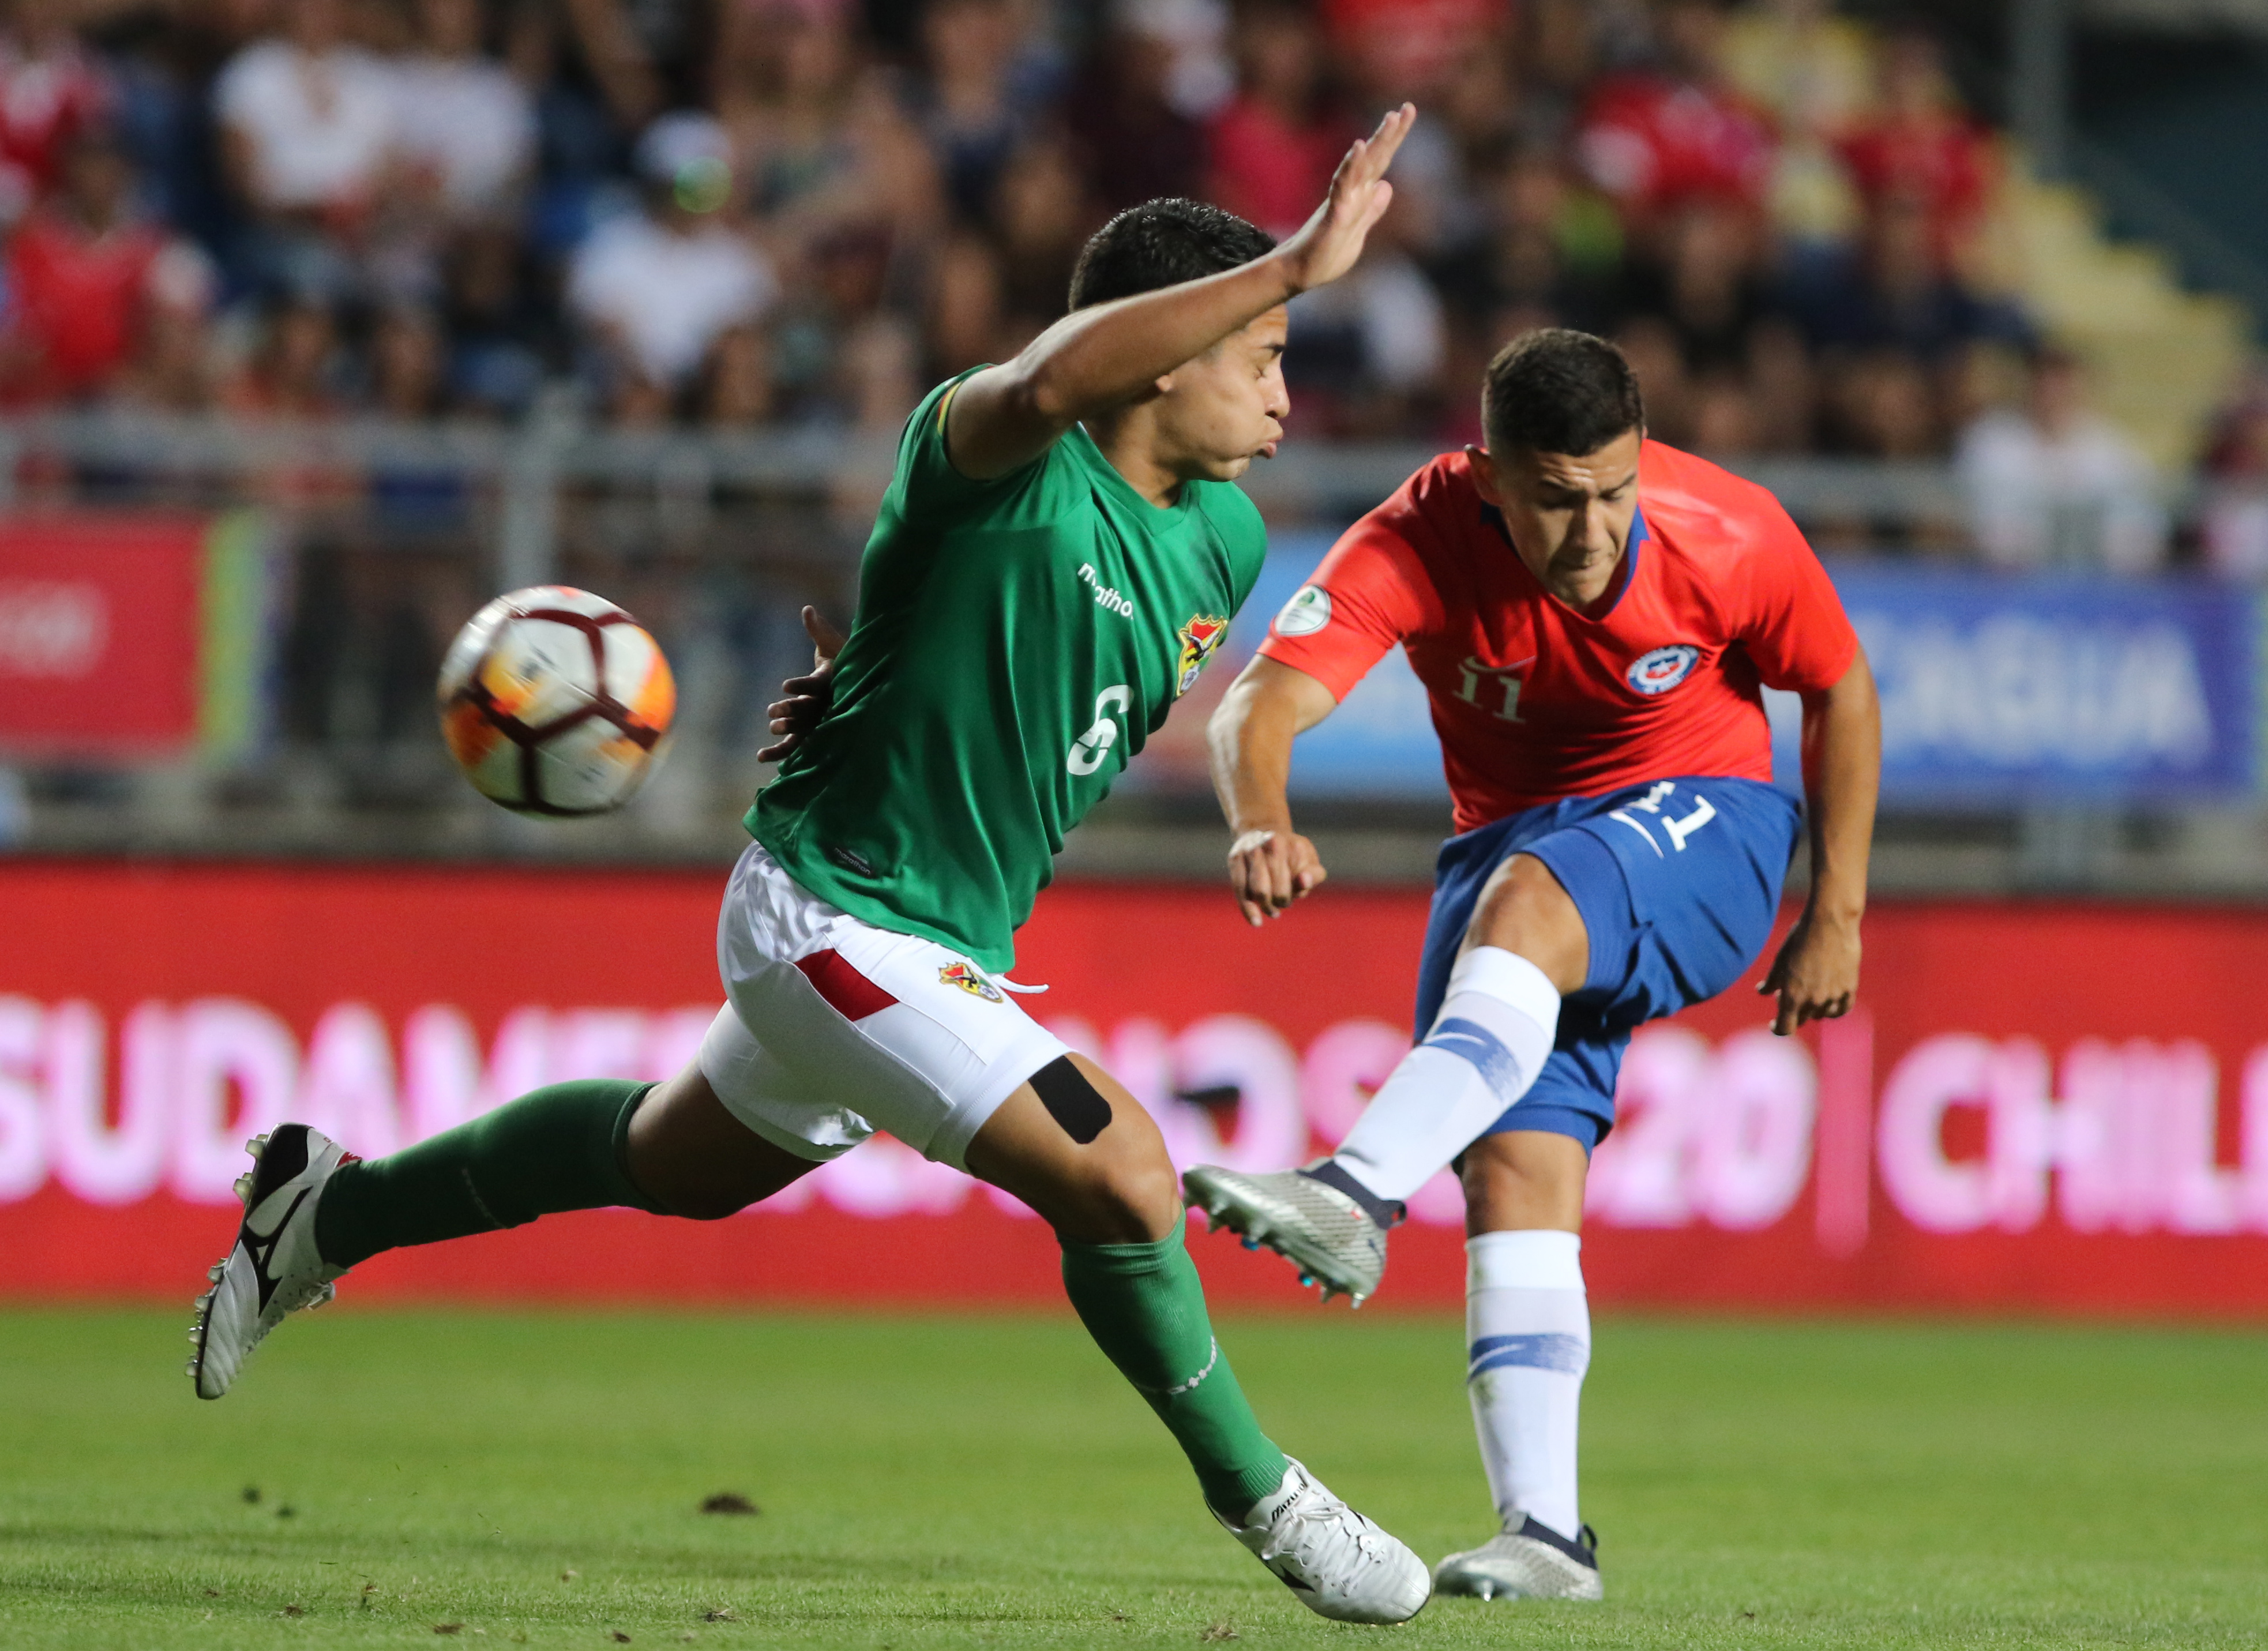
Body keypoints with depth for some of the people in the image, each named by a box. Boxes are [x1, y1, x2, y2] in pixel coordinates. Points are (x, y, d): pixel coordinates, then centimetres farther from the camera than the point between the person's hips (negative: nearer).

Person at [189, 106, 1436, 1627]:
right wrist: (1294, 267, -54)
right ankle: (1261, 1500, 0)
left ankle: (332, 1210, 47)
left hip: (949, 949, 9)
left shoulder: (1221, 535, 1)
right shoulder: (995, 457, -24)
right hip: (834, 919, -9)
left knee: (676, 1166, 29)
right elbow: (1054, 383, -49)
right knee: (1117, 1173, -20)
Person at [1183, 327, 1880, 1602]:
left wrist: (1836, 914, 1)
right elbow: (1267, 696, -35)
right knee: (1515, 1173, -15)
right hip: (1518, 840, 2)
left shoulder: (1731, 535, -19)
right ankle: (1546, 1533, -16)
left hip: (1702, 828, -2)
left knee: (1524, 906, -36)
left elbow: (1842, 692, 0)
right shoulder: (1420, 542, -22)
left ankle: (1358, 1196, -51)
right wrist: (1260, 823, -57)